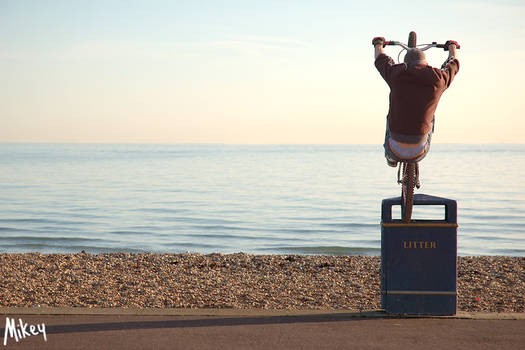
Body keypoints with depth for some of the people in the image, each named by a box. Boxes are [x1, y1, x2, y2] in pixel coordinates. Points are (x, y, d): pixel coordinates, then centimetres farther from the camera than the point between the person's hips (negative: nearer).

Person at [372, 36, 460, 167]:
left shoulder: (397, 74, -6)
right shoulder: (439, 79, -4)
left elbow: (381, 60, 17)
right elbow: (453, 65, 20)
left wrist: (378, 43, 39)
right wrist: (452, 47, 43)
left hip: (395, 151, 0)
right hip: (418, 154, 0)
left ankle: (391, 157, 48)